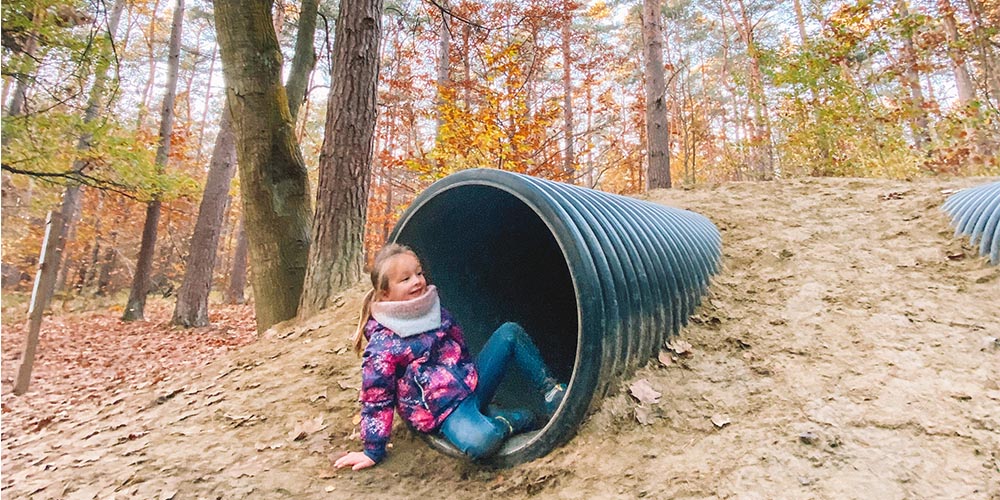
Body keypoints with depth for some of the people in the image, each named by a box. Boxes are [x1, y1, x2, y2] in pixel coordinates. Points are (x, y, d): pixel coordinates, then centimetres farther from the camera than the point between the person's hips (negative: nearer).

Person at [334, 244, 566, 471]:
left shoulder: (435, 310, 4)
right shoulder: (383, 346, -17)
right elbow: (376, 400, -10)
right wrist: (373, 451, -5)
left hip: (473, 381, 7)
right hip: (447, 410, -7)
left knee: (509, 332, -4)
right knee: (480, 441, -38)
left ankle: (551, 391, -1)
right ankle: (516, 419, -7)